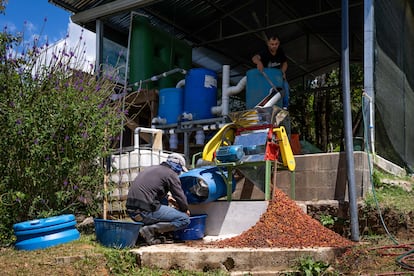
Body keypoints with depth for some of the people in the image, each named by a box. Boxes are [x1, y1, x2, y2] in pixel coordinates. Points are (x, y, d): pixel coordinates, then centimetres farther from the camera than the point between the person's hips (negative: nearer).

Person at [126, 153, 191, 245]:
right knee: (185, 220, -5)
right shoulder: (171, 174, -1)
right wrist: (186, 210, 19)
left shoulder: (152, 168, 23)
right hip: (146, 211, -9)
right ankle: (150, 229, -12)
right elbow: (180, 196, 0)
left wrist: (167, 196, 41)